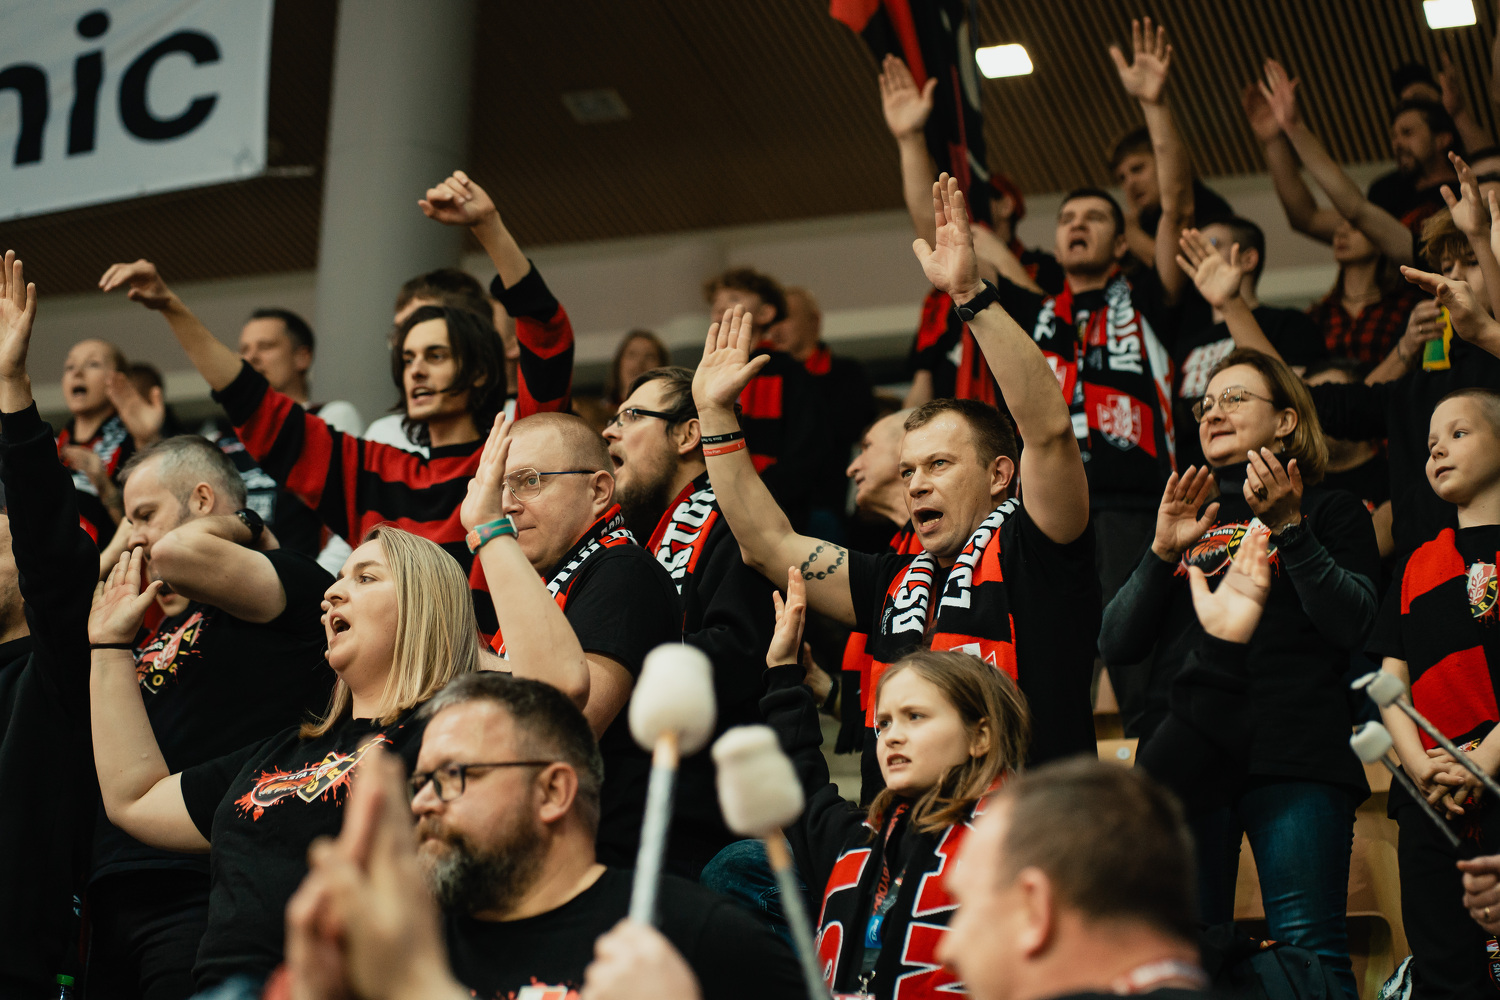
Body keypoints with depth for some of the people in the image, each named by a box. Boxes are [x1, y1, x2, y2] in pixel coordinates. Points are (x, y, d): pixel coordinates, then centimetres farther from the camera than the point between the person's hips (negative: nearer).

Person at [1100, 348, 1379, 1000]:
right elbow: (1115, 646, 14)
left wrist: (1288, 528, -8)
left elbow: (1351, 622, -1)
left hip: (1296, 759, -3)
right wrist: (1163, 553, -1)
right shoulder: (1181, 520, 26)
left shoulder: (1329, 512, 16)